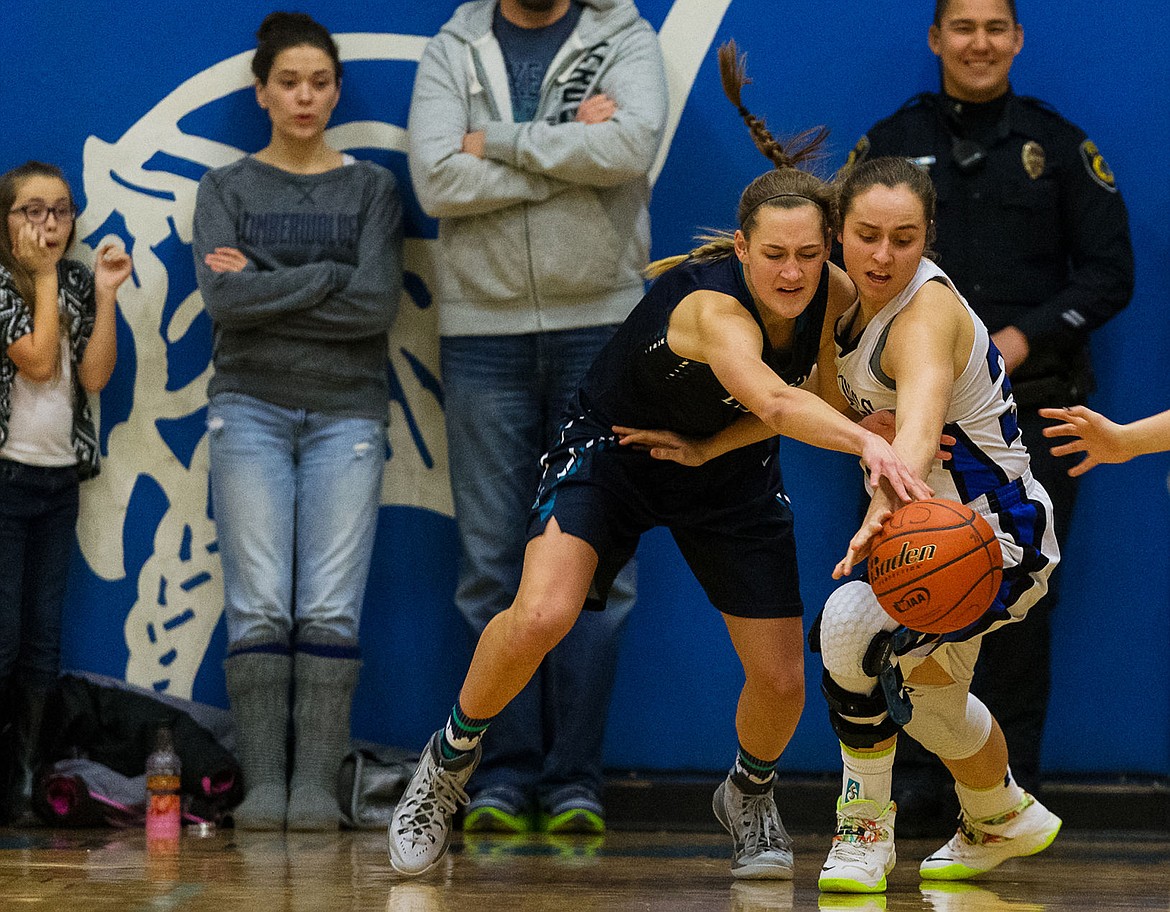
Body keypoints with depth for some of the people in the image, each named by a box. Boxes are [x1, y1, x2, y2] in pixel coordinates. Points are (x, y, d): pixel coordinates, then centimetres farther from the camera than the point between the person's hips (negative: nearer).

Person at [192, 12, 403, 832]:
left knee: (330, 609, -8)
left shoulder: (372, 188, 9)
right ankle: (262, 785, -7)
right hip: (251, 405, 0)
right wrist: (328, 278, -8)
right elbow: (223, 298, -7)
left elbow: (380, 304, -6)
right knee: (260, 606, -7)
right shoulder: (227, 188, 9)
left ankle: (317, 785, -8)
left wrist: (266, 286, -7)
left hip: (347, 410, 0)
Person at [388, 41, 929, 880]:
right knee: (540, 618, -28)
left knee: (781, 681, 0)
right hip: (611, 453, -5)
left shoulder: (833, 296, -18)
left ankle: (750, 795, 36)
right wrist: (865, 441, -73)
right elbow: (772, 400, -58)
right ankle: (451, 760, 0)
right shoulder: (713, 306, -38)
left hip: (730, 474, 5)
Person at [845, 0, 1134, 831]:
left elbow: (1111, 271, 5)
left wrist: (1023, 338, -8)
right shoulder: (890, 144, 11)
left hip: (1032, 405, 0)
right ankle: (917, 787, 2)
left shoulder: (1060, 145, 9)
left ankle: (1011, 788, 4)